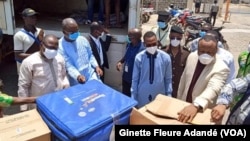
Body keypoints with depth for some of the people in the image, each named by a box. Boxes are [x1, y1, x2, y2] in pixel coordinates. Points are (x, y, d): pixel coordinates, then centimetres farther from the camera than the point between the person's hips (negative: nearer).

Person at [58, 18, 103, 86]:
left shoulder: (83, 39, 3)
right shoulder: (60, 46, -12)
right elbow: (68, 65, -18)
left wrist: (96, 66, -1)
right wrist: (78, 76, -35)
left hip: (91, 75, 3)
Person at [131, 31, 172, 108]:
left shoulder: (165, 57, -9)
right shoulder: (139, 58, -11)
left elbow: (168, 79, 0)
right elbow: (135, 79, -3)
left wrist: (169, 96, 2)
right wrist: (133, 98, -1)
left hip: (160, 97, 1)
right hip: (142, 98, 0)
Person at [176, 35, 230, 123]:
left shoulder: (221, 68, -23)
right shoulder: (192, 56, -7)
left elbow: (212, 90, -37)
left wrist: (196, 105, -53)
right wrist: (179, 99, 11)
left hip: (203, 111, -4)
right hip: (184, 105, 5)